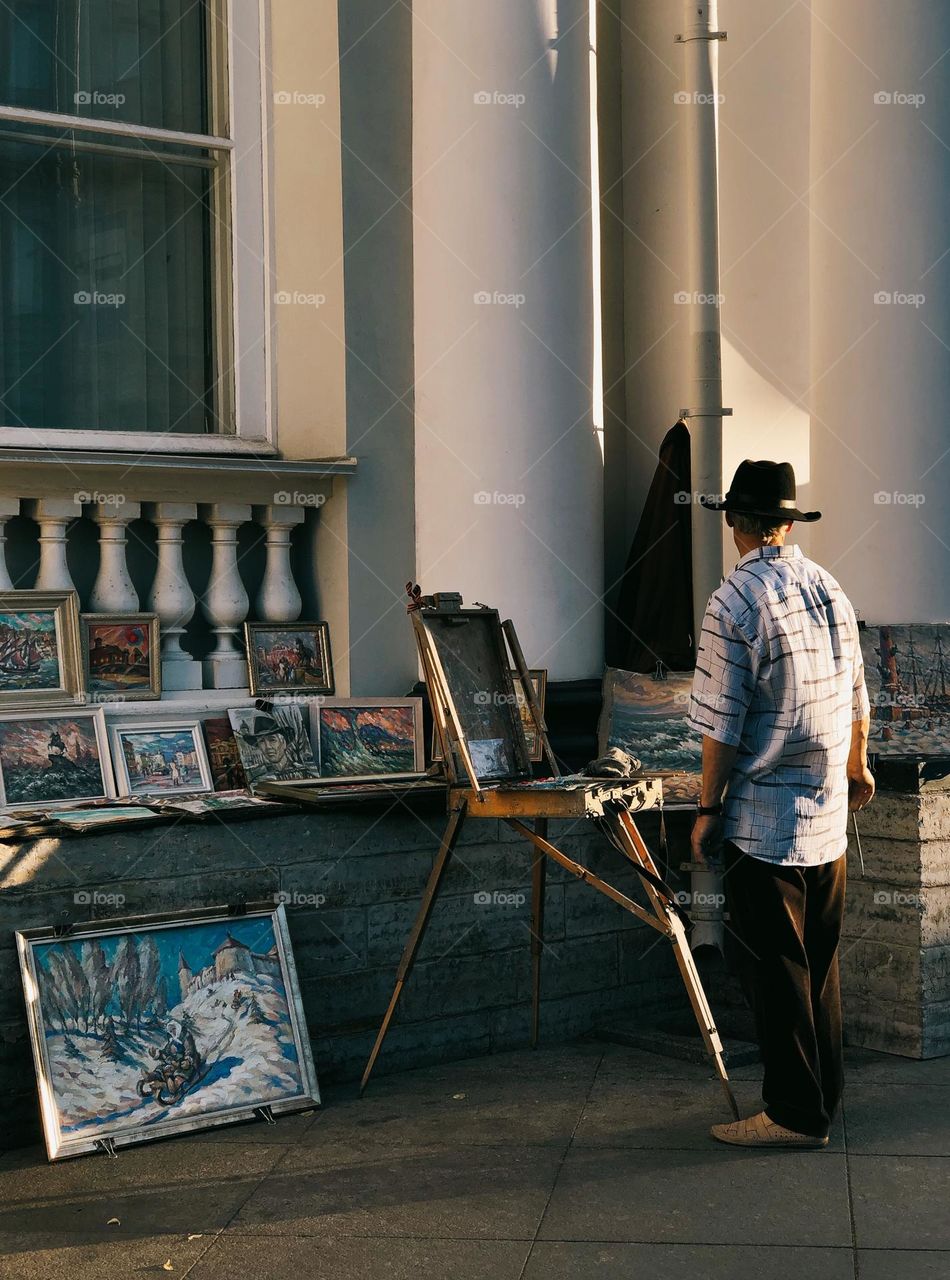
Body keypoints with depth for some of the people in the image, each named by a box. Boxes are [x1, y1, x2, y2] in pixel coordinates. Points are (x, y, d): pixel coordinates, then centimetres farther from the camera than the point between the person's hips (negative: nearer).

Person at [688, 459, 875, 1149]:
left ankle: (796, 1112, 6)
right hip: (829, 810, 7)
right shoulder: (830, 588, 6)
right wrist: (857, 766, 29)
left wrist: (709, 809, -7)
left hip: (764, 819, -7)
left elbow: (722, 725, -16)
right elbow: (856, 697, 14)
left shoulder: (734, 604, -15)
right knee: (821, 957, 17)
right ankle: (825, 1091, 28)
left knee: (776, 967, 0)